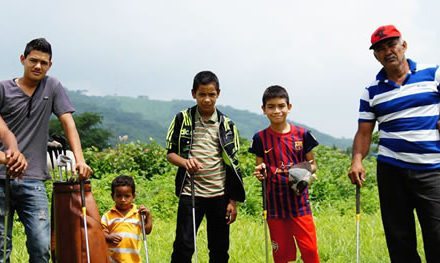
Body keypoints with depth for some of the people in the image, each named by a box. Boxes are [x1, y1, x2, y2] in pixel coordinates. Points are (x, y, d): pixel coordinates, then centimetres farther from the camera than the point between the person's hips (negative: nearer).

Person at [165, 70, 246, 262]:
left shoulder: (227, 124, 5)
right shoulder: (182, 119, 1)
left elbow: (233, 164, 7)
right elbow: (170, 153, 4)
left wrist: (233, 201, 3)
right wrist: (185, 162, -20)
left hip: (220, 194, 2)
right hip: (190, 192, -2)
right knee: (183, 246, -7)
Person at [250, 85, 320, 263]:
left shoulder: (302, 135, -1)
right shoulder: (260, 138, 0)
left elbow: (312, 164, 8)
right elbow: (260, 171, 6)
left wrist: (308, 172, -14)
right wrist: (260, 173, -17)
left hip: (299, 201, 0)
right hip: (274, 203, 1)